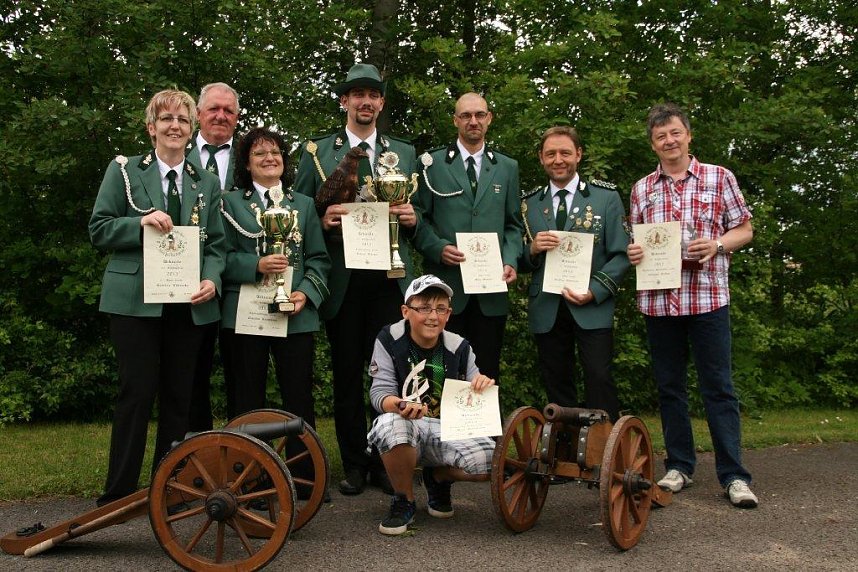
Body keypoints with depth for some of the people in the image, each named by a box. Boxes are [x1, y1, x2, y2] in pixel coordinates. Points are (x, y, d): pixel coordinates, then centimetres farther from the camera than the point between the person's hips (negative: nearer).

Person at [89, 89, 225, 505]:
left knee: (179, 395, 8)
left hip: (190, 304, 3)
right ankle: (119, 494, 8)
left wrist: (211, 280, -8)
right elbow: (98, 230, 1)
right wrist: (140, 223, -16)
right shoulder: (124, 171, 5)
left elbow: (216, 243, 10)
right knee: (138, 392, -4)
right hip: (136, 300, -3)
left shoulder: (206, 182, 13)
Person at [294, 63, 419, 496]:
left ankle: (386, 462, 13)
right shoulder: (317, 151, 8)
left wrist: (412, 218, -5)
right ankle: (354, 464, 17)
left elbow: (416, 214, 17)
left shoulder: (405, 154, 15)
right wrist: (322, 221, -13)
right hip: (341, 278, -1)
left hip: (390, 278, 1)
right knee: (346, 374, 5)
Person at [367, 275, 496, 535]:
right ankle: (403, 501, -9)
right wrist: (399, 405, -37)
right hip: (407, 426, -2)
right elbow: (380, 392, -13)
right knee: (390, 424, -39)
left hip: (449, 431, 3)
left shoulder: (459, 347, 1)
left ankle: (438, 478, 12)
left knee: (490, 459, -27)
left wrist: (482, 387, -19)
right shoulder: (389, 340, -6)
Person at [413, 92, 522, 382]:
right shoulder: (432, 163, 5)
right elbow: (419, 218, 3)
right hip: (446, 285, -2)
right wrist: (439, 248, -14)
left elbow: (513, 225, 14)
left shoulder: (507, 167, 13)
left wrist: (511, 261, -2)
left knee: (488, 374, 8)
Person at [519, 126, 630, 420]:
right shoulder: (530, 204, 12)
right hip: (546, 310, 3)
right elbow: (522, 263, 13)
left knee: (599, 378, -13)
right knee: (556, 385, 7)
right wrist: (533, 249, -10)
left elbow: (621, 254, 0)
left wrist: (594, 291, -14)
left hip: (593, 307, -3)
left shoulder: (606, 197, 5)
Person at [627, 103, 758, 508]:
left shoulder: (719, 178, 5)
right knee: (669, 386, 9)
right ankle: (679, 466, 21)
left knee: (717, 386, -1)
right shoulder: (642, 189, 12)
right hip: (657, 300, 3)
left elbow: (744, 230, 7)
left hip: (707, 297, -3)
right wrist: (632, 252, -4)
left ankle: (733, 475, 5)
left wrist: (716, 244, -12)